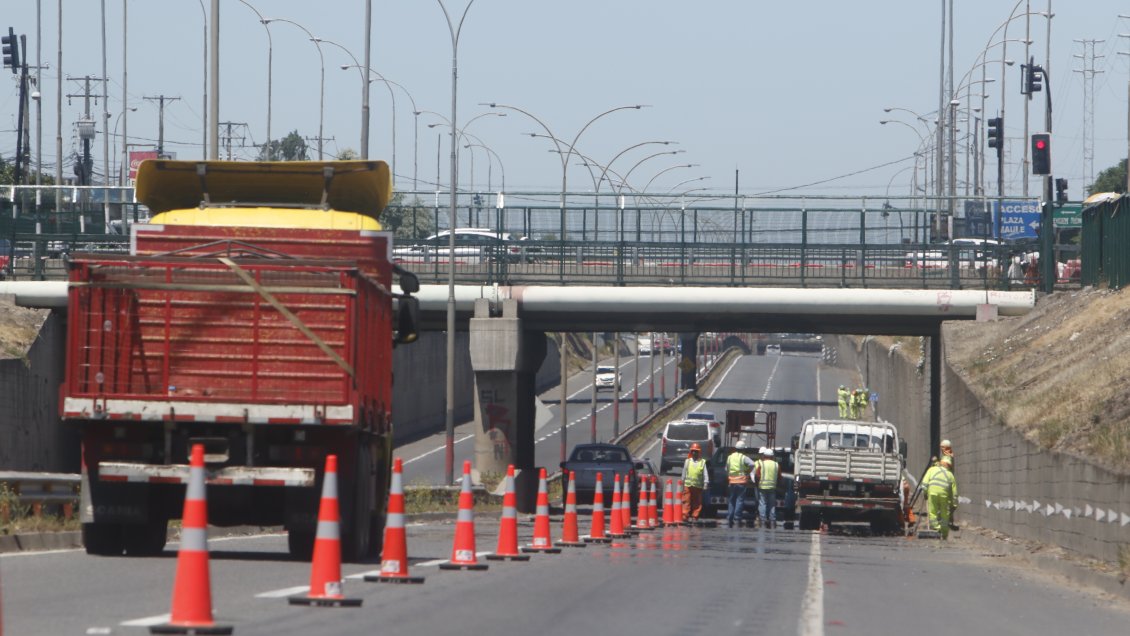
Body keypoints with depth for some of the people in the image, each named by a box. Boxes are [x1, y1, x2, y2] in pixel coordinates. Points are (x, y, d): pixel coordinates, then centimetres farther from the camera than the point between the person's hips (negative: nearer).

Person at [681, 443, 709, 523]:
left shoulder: (702, 462, 3)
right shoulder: (687, 461, 8)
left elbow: (705, 474, 3)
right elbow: (684, 473, 14)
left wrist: (706, 484, -3)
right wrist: (683, 482, 13)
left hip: (698, 486, -1)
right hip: (688, 485, 1)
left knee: (697, 503, 4)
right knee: (686, 501, -4)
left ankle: (694, 516, 11)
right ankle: (685, 516, -3)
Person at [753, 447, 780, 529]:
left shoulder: (761, 464, -4)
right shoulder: (776, 465, 5)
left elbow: (757, 475, -8)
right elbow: (779, 476, 6)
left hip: (762, 486, -3)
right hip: (772, 487, 3)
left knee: (762, 504, 0)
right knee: (772, 505, 8)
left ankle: (763, 522, -6)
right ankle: (772, 523, 7)